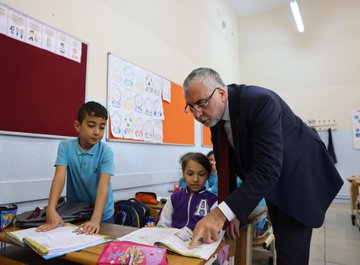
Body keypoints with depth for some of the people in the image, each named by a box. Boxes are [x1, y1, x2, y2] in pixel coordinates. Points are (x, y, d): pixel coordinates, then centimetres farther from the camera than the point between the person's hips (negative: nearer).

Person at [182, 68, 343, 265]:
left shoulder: (260, 101, -32)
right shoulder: (215, 115, -9)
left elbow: (267, 170, -38)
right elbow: (225, 165, -3)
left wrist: (221, 214, -42)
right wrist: (232, 211, -10)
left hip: (299, 177, -6)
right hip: (271, 183, 7)